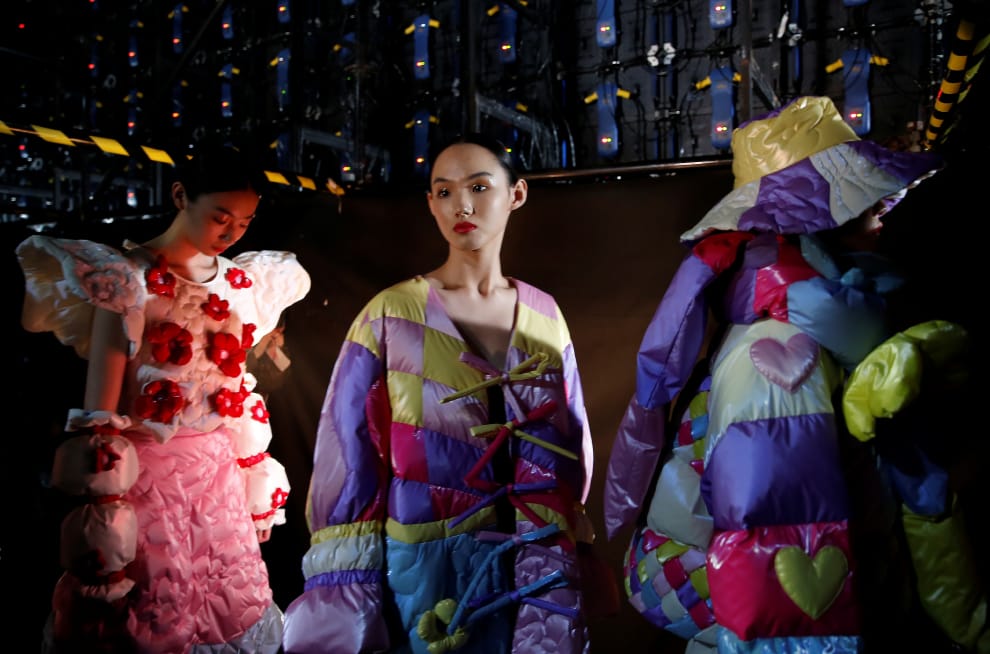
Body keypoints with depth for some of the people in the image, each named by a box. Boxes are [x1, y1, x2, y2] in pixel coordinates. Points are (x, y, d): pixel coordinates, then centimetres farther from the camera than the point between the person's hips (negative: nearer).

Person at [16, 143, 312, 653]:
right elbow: (98, 414, -13)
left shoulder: (244, 281, 6)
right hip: (147, 478, -5)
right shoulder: (126, 278, -11)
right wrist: (103, 510, -15)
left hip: (221, 477, 6)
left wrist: (253, 475, 14)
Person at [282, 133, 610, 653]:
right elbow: (348, 462, -7)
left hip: (531, 565, 3)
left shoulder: (545, 317, 1)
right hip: (426, 566, -3)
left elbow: (565, 457, 5)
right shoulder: (390, 316, -8)